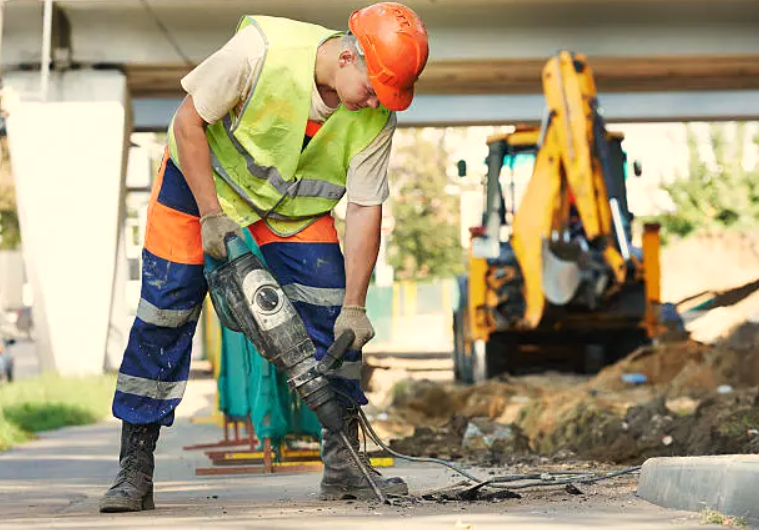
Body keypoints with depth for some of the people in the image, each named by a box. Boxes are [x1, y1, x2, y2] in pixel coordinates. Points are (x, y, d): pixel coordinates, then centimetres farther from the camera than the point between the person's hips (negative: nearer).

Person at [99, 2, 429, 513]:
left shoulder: (376, 117, -22)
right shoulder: (262, 49, -34)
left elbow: (365, 210, -16)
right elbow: (188, 121, -23)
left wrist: (354, 306, -19)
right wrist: (211, 215, -24)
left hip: (296, 203, 3)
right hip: (204, 177, -3)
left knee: (332, 314, -10)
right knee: (164, 313, -7)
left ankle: (343, 463, -1)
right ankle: (134, 471, 1)